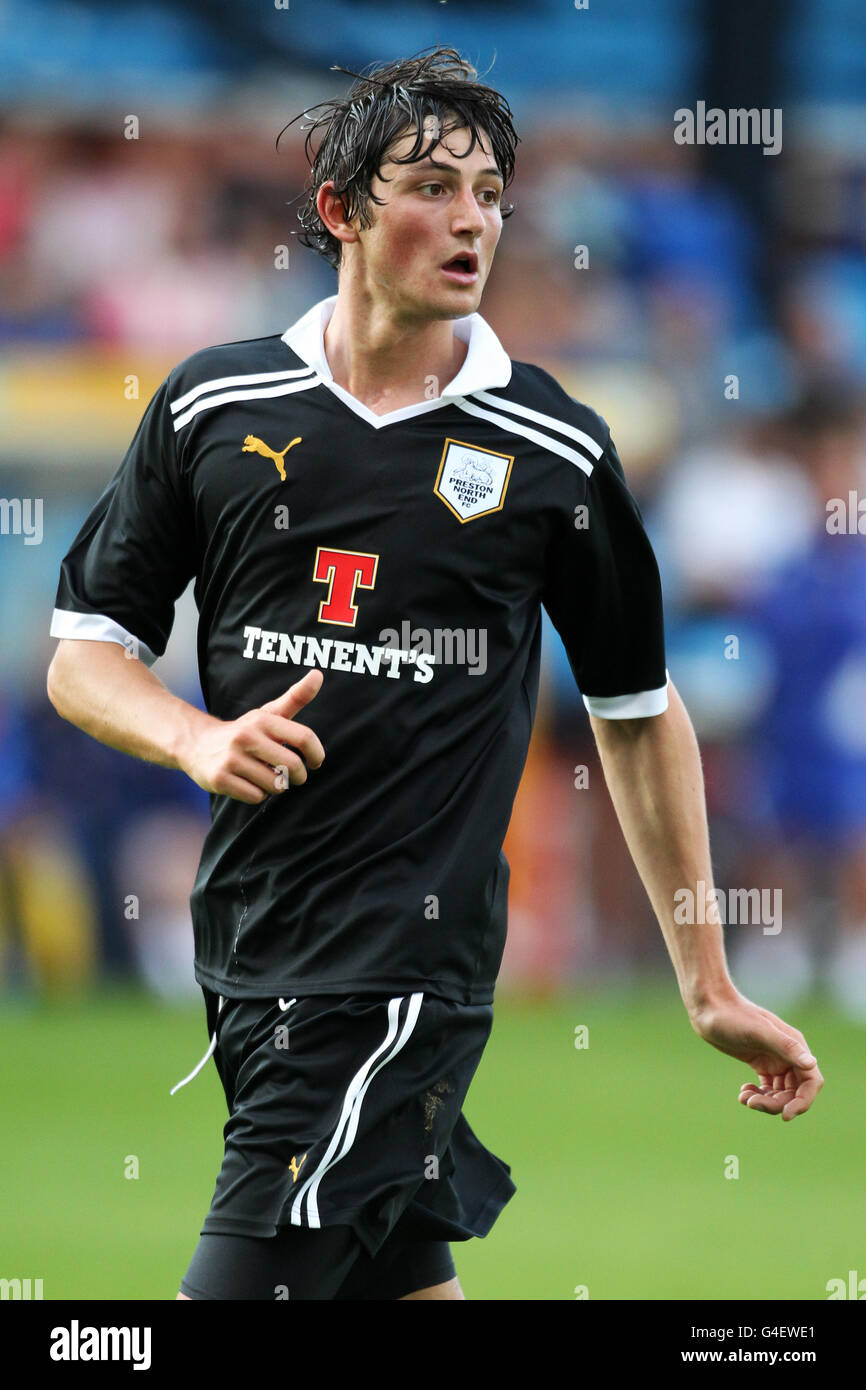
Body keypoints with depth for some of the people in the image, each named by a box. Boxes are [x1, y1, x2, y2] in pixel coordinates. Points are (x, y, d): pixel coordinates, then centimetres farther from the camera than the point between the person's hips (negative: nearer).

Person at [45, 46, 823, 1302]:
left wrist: (709, 986, 11)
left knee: (241, 1284, -14)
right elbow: (87, 653, 10)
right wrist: (199, 739, -12)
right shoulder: (213, 407, 4)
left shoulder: (555, 450, 0)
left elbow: (636, 711, 10)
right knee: (404, 1279, 9)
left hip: (405, 967, -3)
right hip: (244, 952, 3)